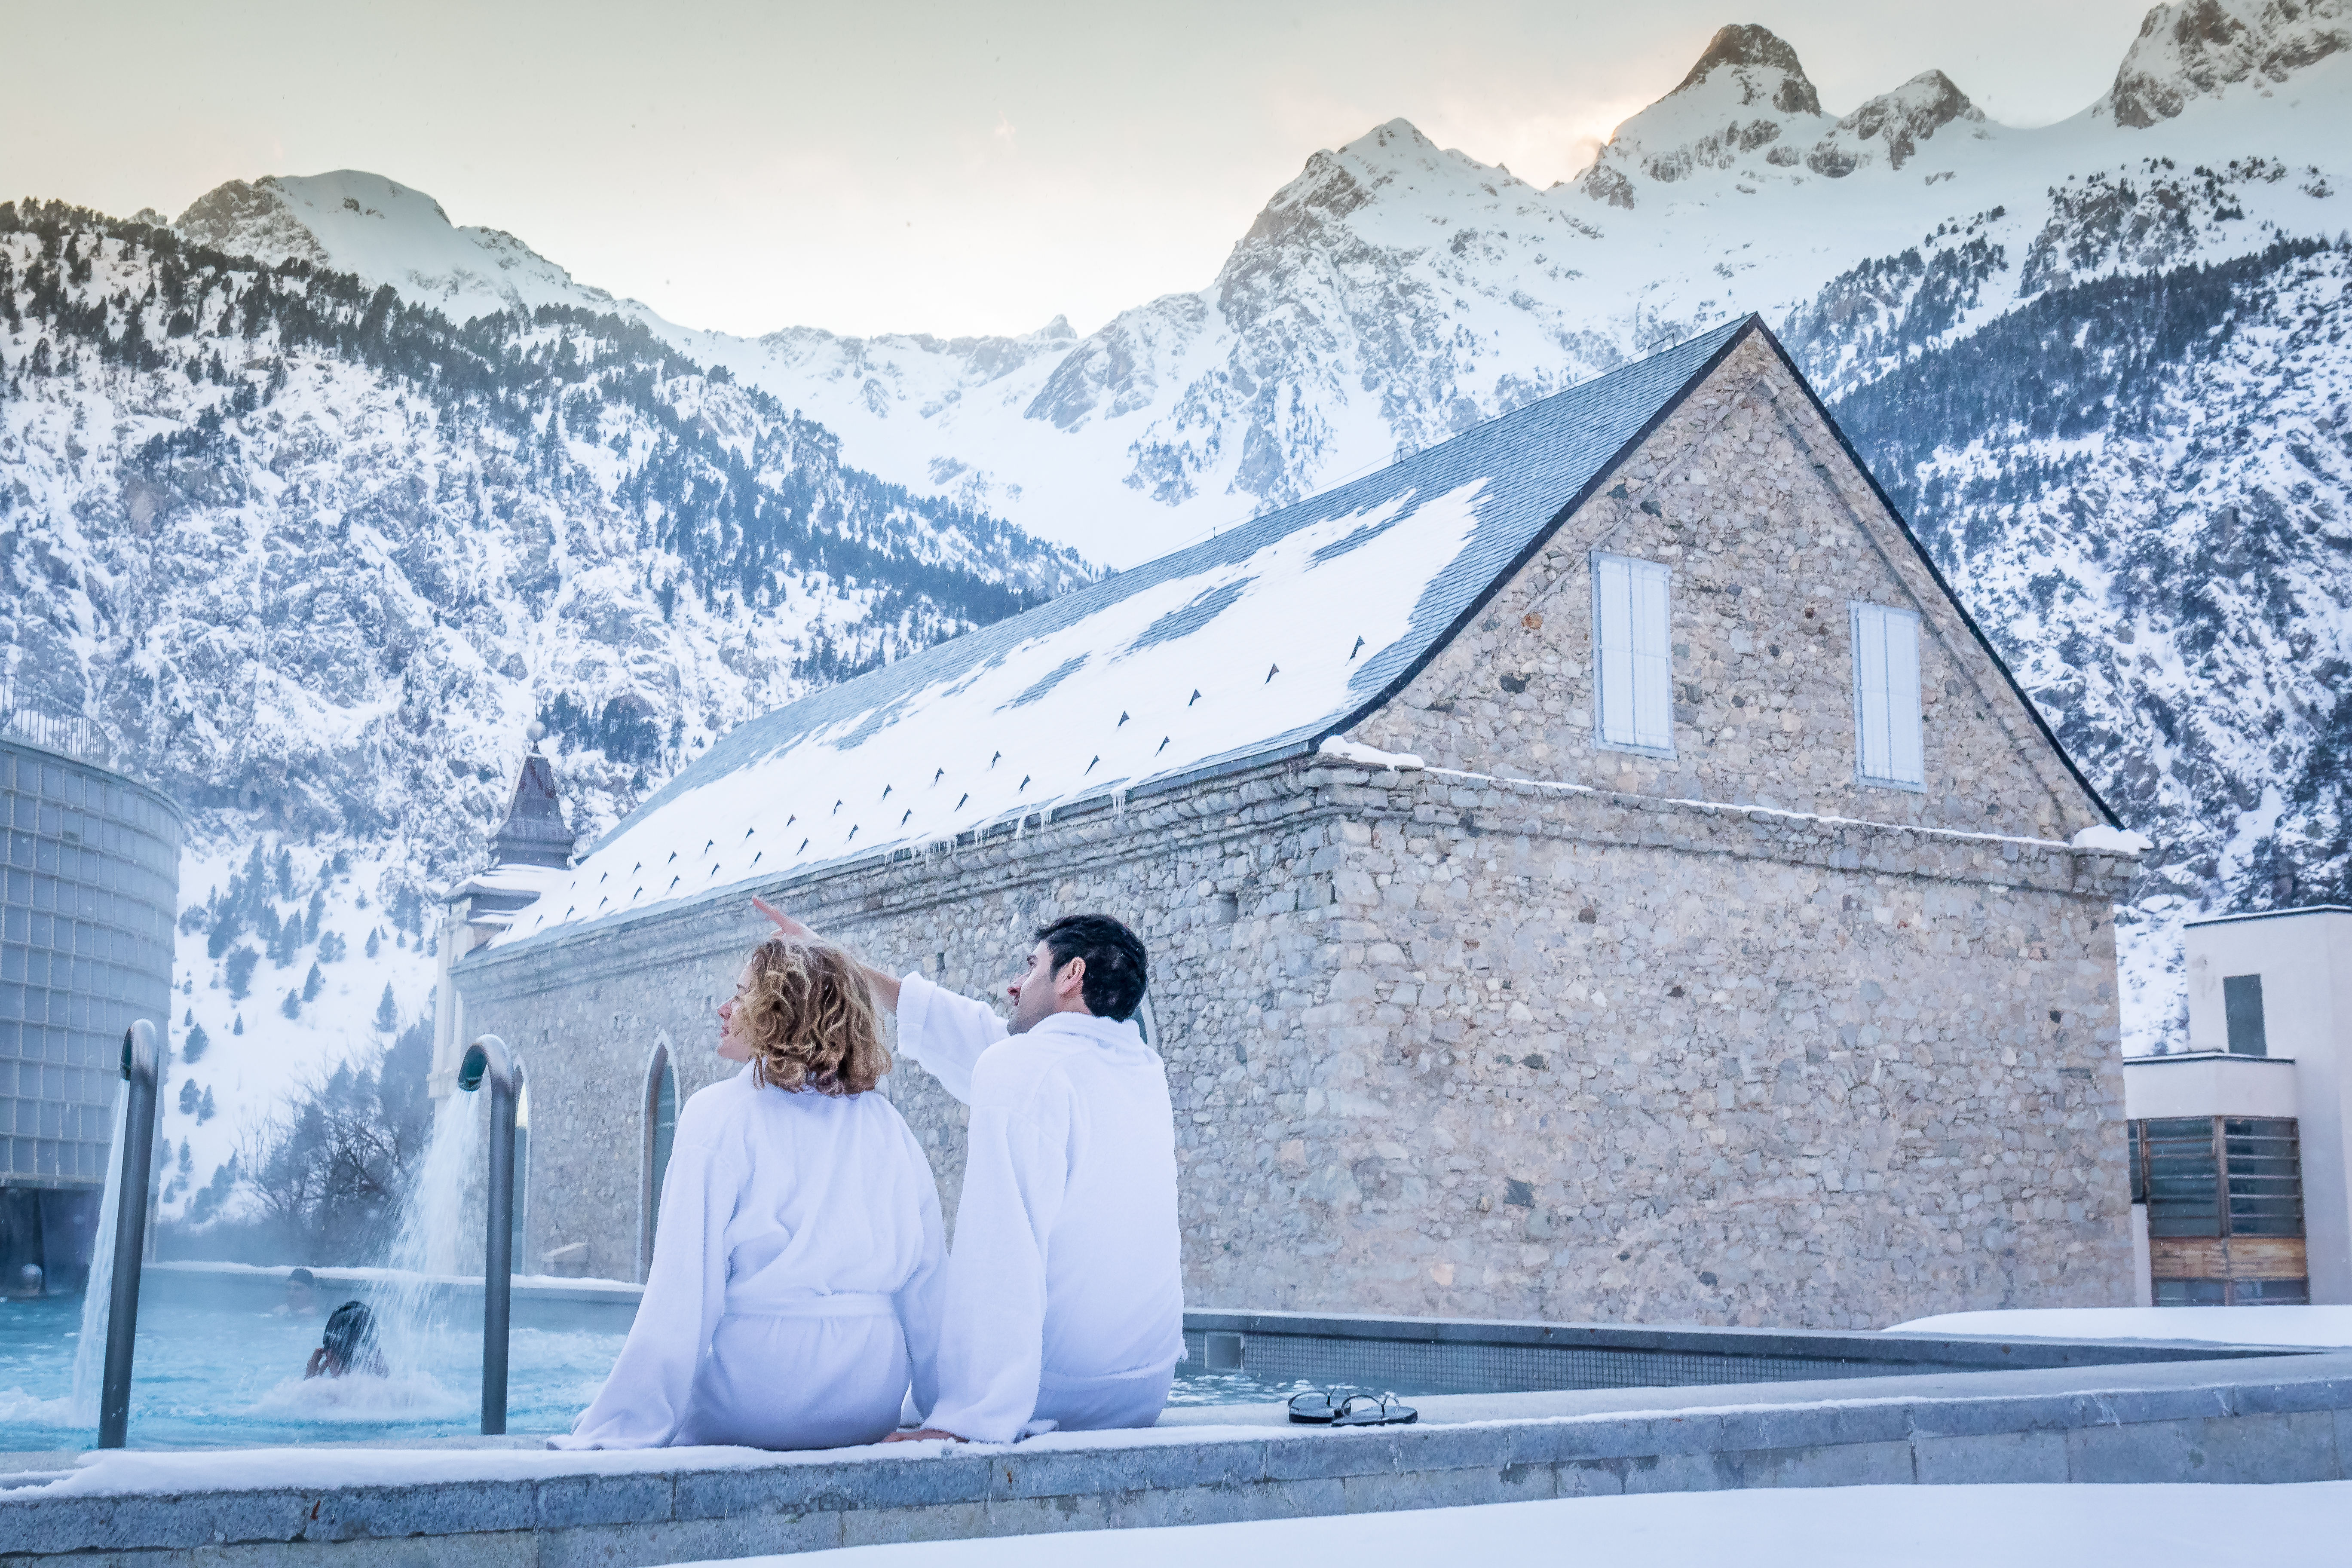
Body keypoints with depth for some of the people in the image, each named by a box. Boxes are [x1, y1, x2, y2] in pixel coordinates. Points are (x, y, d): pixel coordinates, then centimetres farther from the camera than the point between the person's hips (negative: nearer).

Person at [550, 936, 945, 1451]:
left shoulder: (721, 1114, -5)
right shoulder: (885, 1124, 7)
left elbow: (681, 1295, -11)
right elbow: (929, 1281, 5)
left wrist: (613, 1430, -8)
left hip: (758, 1399, -4)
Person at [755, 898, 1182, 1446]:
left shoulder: (1020, 1065, -15)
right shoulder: (1145, 1073, 9)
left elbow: (998, 1261, -24)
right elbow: (976, 1032, 20)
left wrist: (967, 1420, -26)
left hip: (1056, 1394, -7)